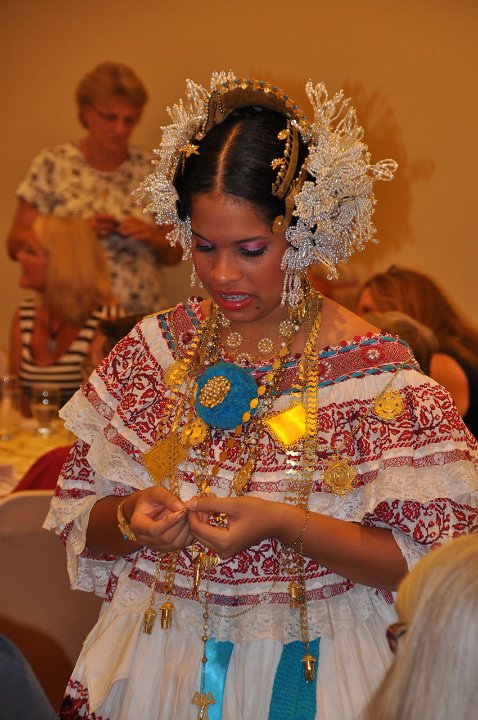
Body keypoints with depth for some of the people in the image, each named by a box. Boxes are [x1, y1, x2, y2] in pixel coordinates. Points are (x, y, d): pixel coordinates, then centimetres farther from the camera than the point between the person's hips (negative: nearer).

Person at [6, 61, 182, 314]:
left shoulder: (150, 170, 5)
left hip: (141, 319, 0)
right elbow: (16, 244, 0)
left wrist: (153, 238, -10)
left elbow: (173, 255, 11)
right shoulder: (52, 164, -1)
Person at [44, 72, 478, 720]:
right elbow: (80, 525, 4)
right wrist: (132, 520, -18)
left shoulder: (375, 374, -13)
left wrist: (282, 523, -24)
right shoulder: (153, 350, -2)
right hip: (152, 661, 3)